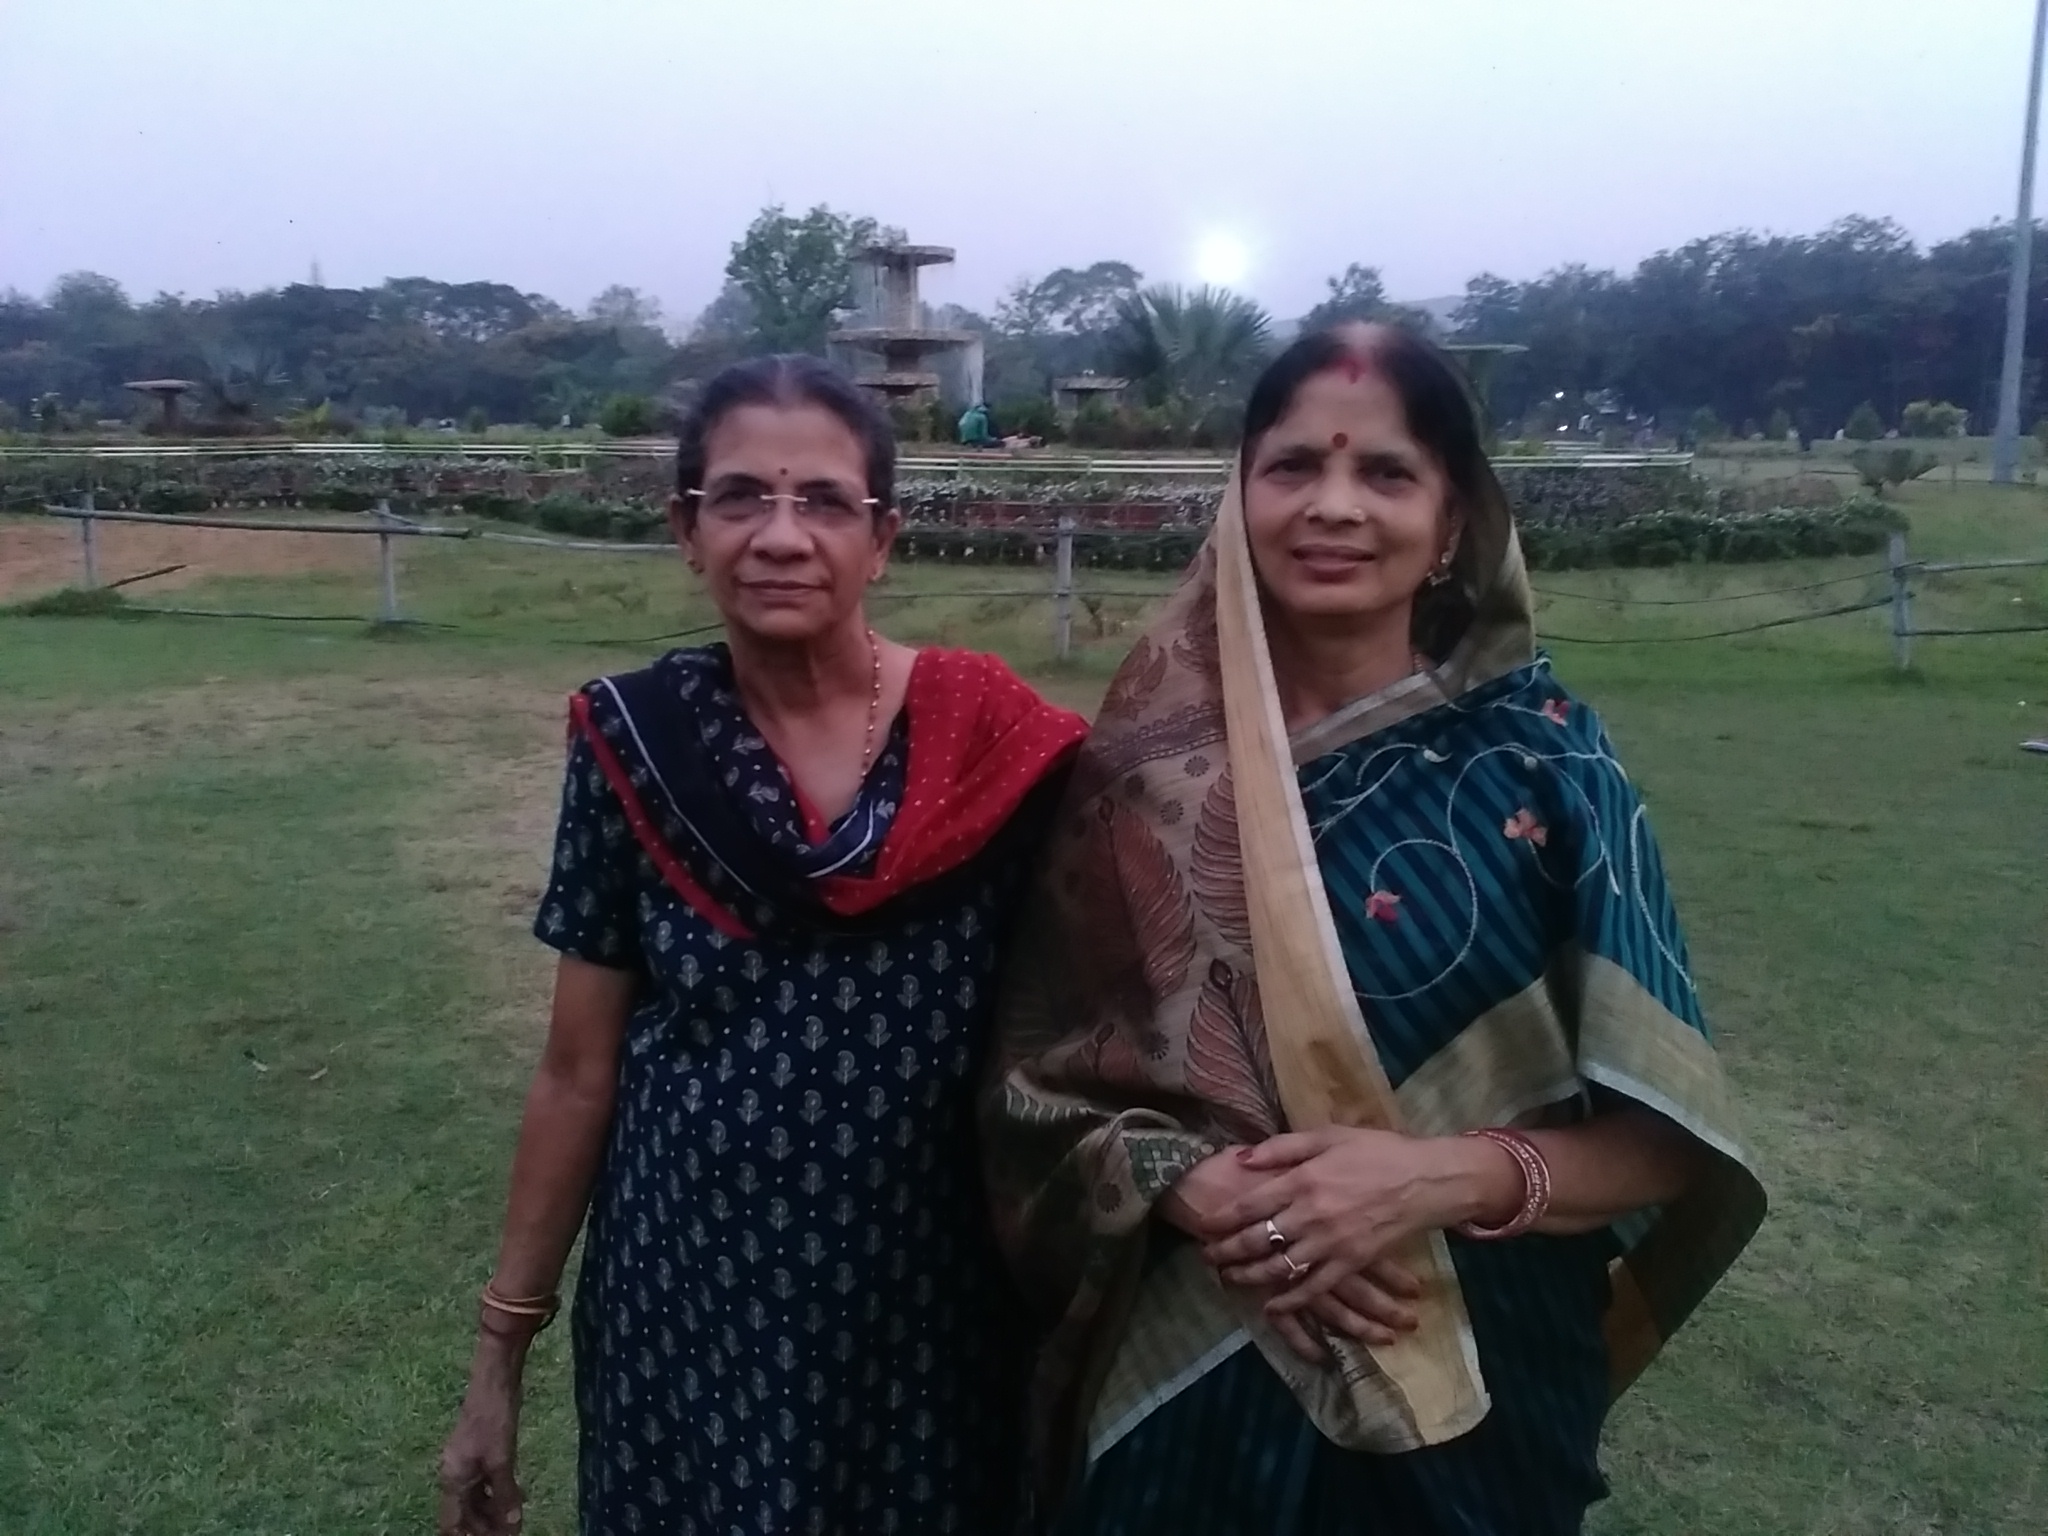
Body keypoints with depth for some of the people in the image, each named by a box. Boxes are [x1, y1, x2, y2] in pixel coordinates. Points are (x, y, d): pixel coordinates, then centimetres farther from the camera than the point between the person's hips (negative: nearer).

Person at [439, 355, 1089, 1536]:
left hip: (924, 1303, -1)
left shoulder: (998, 748, -13)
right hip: (682, 1302, 1)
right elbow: (579, 1071, -1)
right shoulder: (635, 744, -8)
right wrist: (503, 1349, 4)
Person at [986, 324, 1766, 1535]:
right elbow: (1046, 1075, -3)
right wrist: (1199, 1191, -19)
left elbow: (1657, 1140, -7)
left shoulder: (1540, 755, -9)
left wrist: (1446, 1177, -23)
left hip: (1475, 1389, 0)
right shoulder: (1152, 765, -6)